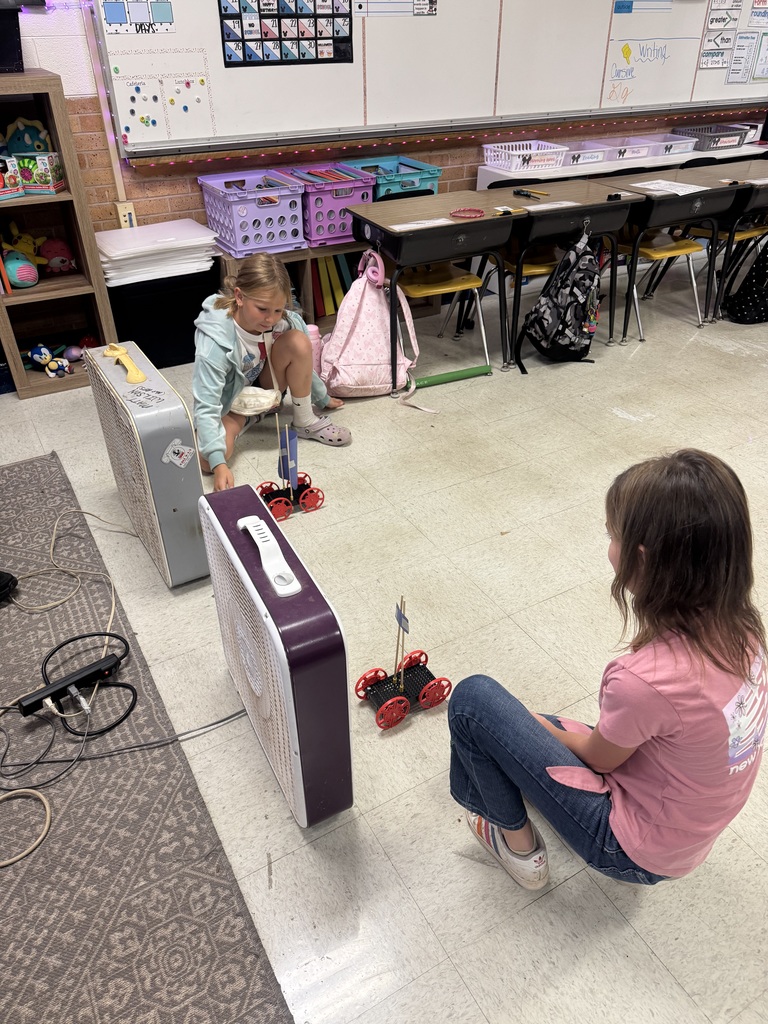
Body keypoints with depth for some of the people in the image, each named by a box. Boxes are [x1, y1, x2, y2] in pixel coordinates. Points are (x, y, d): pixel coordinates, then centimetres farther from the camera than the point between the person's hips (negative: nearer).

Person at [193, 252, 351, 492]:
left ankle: (305, 422, -6)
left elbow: (302, 364, 0)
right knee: (207, 460, -31)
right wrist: (219, 463, -48)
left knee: (298, 342, -25)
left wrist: (323, 398, 14)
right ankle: (245, 418, 0)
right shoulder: (215, 340, -35)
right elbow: (206, 407, -38)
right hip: (228, 404, -3)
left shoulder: (283, 321, -21)